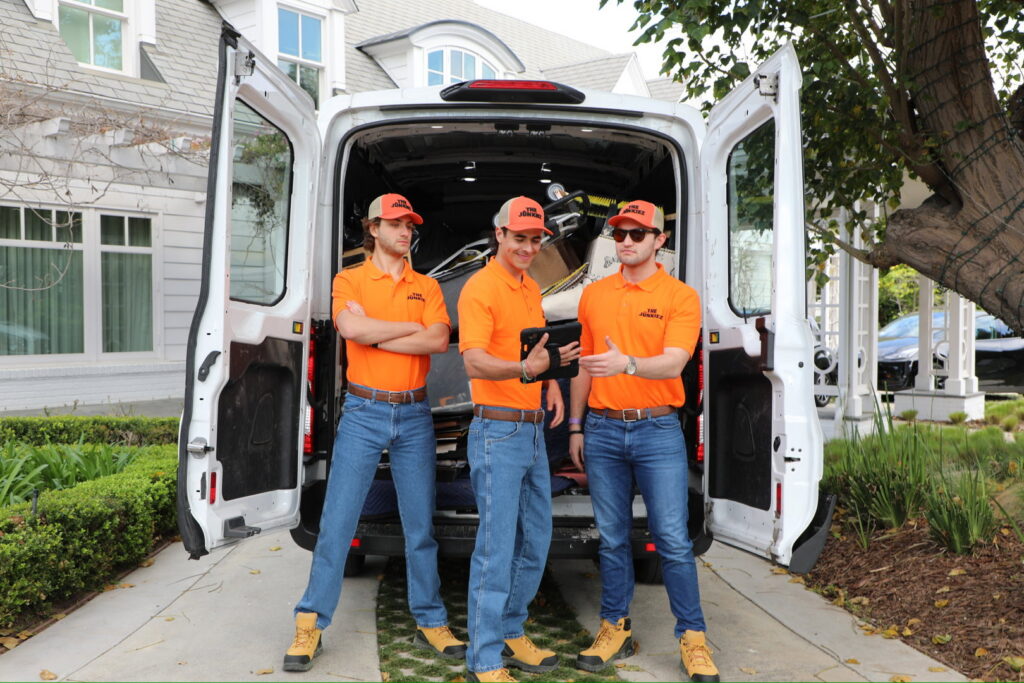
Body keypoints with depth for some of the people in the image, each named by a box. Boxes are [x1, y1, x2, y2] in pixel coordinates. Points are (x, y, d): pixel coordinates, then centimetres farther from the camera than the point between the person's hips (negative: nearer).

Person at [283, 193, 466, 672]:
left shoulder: (427, 287, 9)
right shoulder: (350, 280, 3)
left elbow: (439, 341, -9)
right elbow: (351, 327, -17)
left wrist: (374, 335, -11)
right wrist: (412, 327, -8)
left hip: (414, 415, 2)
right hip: (363, 413, -2)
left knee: (420, 526, 9)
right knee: (336, 523, 1)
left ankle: (430, 622, 22)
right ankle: (310, 625, 14)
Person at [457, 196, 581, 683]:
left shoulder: (531, 288, 14)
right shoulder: (480, 288, -12)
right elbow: (474, 362, -25)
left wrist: (552, 383, 9)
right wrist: (525, 369, -42)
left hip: (534, 431, 9)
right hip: (498, 432, -8)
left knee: (536, 541, 16)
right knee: (497, 547, -4)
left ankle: (510, 634, 32)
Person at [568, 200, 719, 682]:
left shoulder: (680, 296, -3)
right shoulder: (594, 295, 9)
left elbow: (674, 362, -17)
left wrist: (628, 364, -36)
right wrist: (575, 427, 12)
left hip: (658, 430, -3)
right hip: (603, 429, 3)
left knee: (673, 540, 0)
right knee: (612, 538, 10)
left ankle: (692, 637, 14)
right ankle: (615, 629, 24)